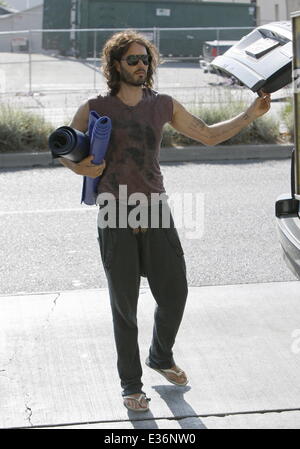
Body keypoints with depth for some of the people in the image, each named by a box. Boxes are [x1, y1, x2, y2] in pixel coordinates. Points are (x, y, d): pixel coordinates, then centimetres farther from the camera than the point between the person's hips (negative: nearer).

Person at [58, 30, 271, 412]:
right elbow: (63, 149, 6)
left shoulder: (163, 106, 8)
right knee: (124, 305, 4)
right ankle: (131, 384, 18)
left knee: (174, 294, 6)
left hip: (156, 215, 3)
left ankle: (161, 357, 35)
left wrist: (250, 115, 6)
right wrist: (79, 167, -17)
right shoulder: (95, 109, 0)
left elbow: (208, 135, 15)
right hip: (116, 220, -3)